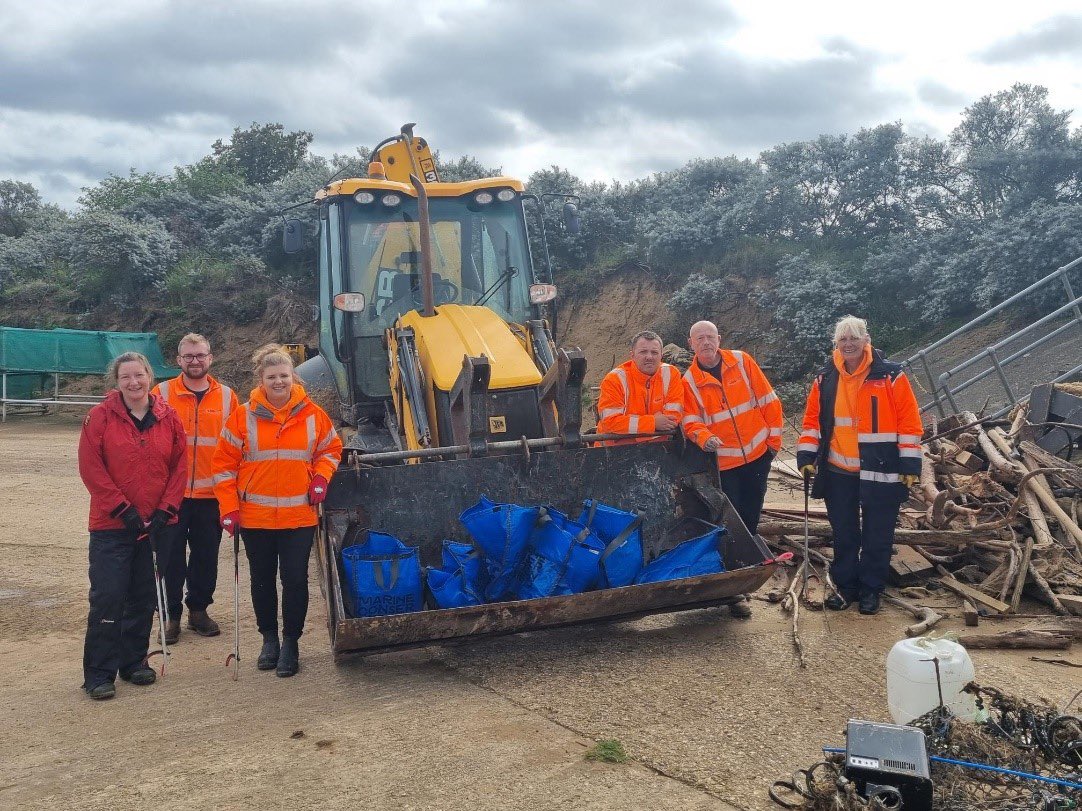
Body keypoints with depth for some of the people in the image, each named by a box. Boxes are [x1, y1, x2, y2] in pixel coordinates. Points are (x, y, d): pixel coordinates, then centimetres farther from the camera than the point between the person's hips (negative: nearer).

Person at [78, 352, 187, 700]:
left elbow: (180, 465, 3)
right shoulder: (100, 416, -6)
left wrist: (165, 509, -5)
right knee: (107, 598, -3)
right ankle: (99, 674, 8)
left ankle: (134, 662, 27)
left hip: (156, 524, 3)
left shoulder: (168, 417, 2)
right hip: (111, 526, -3)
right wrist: (123, 510, -12)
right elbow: (91, 468, -9)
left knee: (144, 598, 11)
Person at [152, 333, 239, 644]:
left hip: (211, 494, 2)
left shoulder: (227, 397, 5)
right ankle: (171, 615, 18)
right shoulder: (162, 393, 0)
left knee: (206, 556, 10)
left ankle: (198, 610, 26)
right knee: (171, 556, 5)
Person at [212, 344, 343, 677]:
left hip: (299, 516, 0)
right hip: (255, 517, 1)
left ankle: (291, 643, 18)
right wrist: (229, 508, -5)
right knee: (262, 580, 13)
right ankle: (269, 638, 31)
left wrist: (320, 478, -4)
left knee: (295, 580, 2)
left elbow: (331, 449, 14)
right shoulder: (243, 416, -3)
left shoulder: (312, 415, -1)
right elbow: (225, 463, 0)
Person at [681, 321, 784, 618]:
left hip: (758, 455, 2)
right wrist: (704, 437, -31)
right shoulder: (689, 381, -4)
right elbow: (691, 421, -10)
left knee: (750, 519, 13)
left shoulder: (742, 362, -1)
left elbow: (768, 400, 3)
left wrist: (773, 437, 1)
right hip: (723, 463, -2)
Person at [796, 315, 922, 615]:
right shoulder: (826, 379, 3)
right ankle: (845, 586, 27)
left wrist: (910, 465, -9)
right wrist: (806, 456, 1)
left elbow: (909, 424, -7)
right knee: (843, 534, 13)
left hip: (880, 473, -3)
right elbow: (812, 420, 10)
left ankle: (871, 589, 23)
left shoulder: (891, 376, -8)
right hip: (838, 473, 3)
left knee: (877, 535, 8)